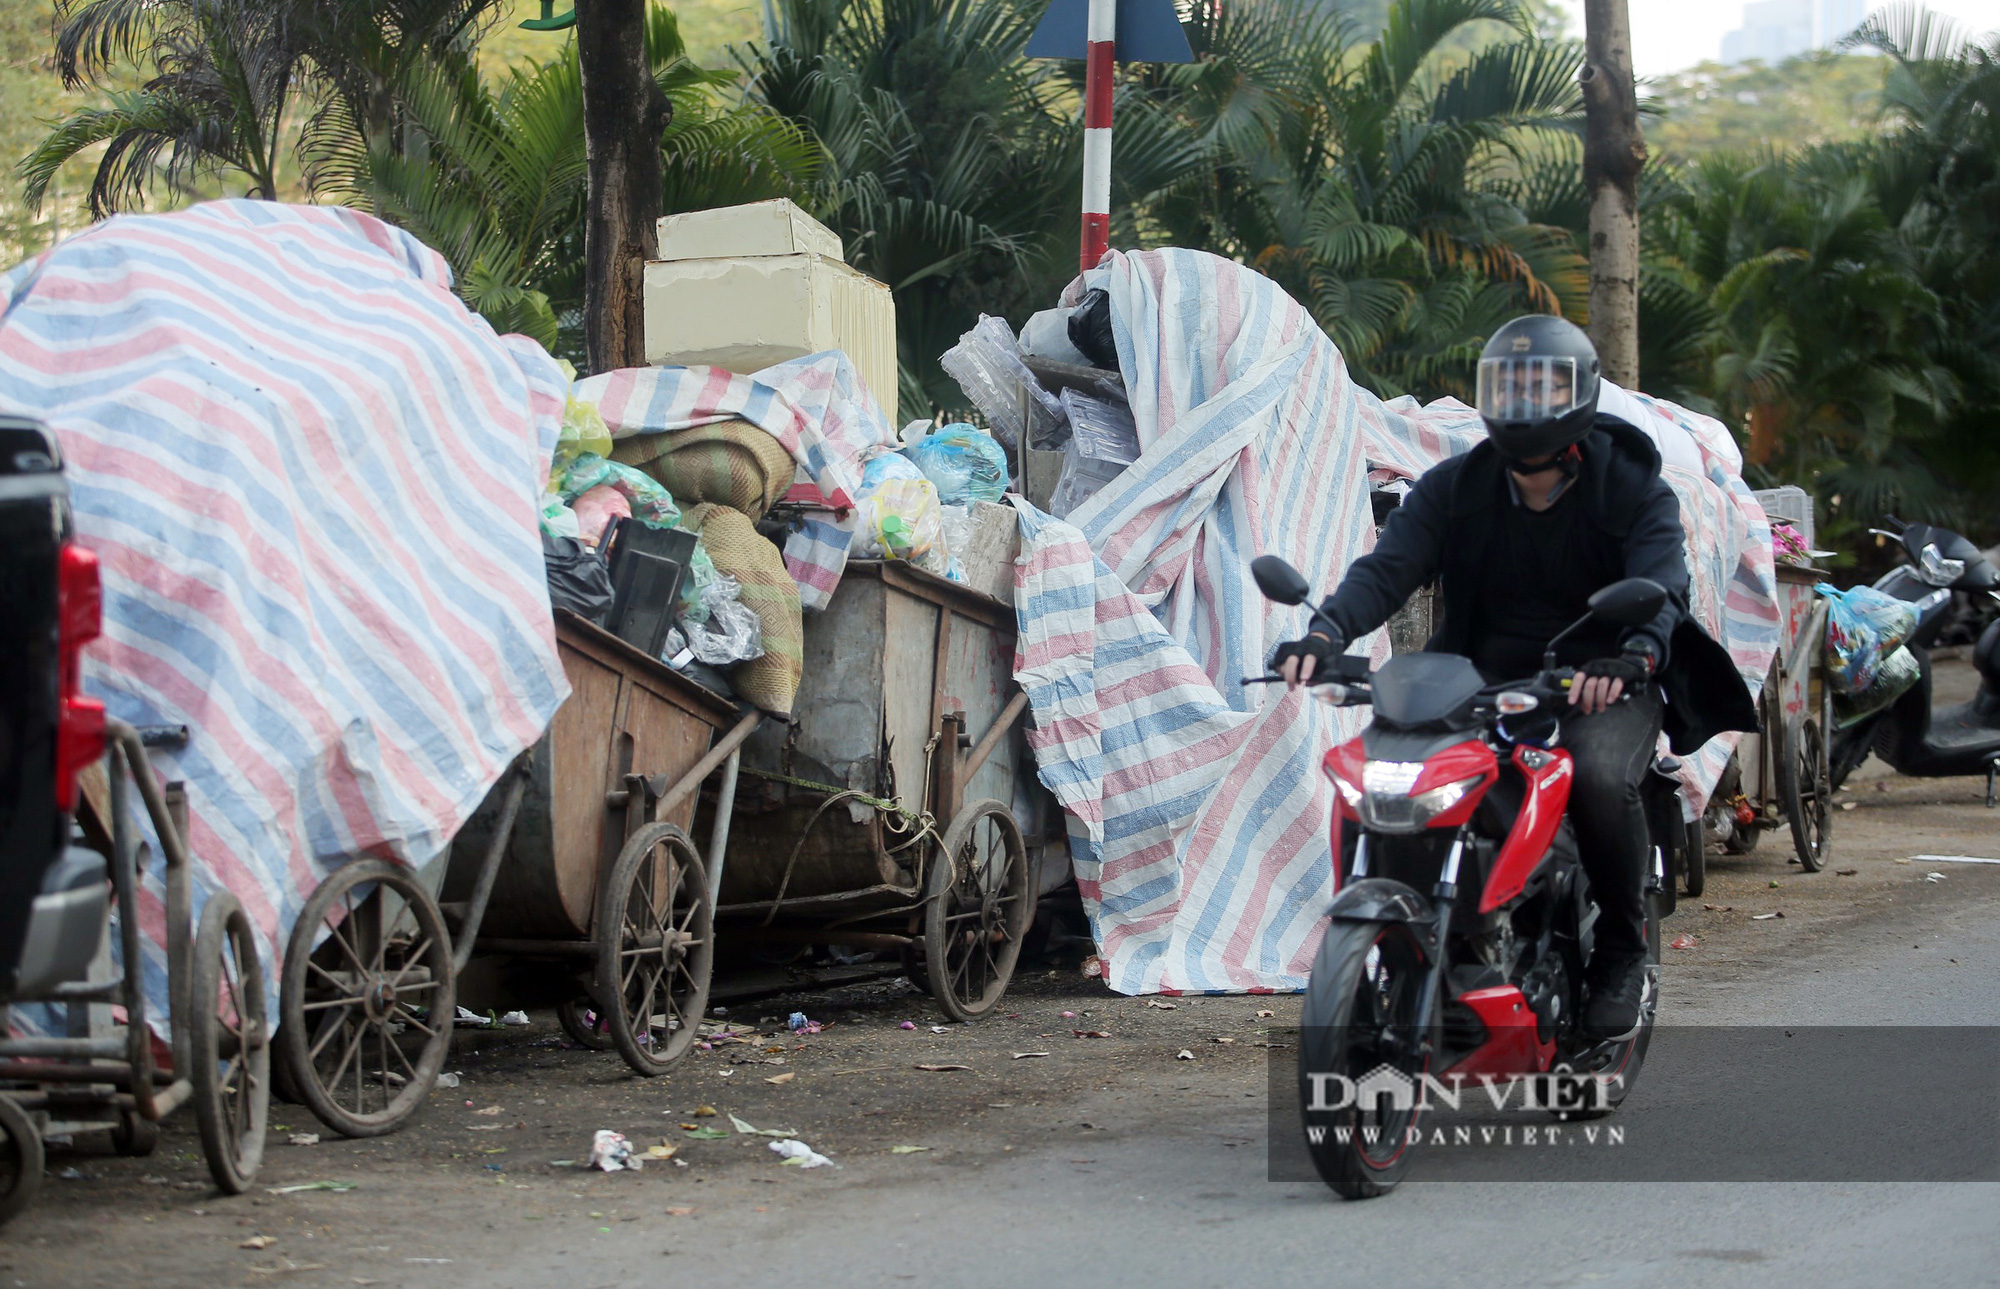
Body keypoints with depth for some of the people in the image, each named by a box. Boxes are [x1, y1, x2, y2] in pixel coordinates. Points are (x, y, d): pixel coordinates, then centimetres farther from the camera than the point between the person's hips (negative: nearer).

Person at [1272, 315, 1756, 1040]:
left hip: (1602, 683, -3)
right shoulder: (1454, 488, 6)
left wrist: (1632, 655, -43)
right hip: (1484, 678, 3)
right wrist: (1327, 633, -29)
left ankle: (1622, 952, -10)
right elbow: (1388, 568, -8)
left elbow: (1661, 590, -19)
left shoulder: (1633, 490, -3)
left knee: (1600, 780, -34)